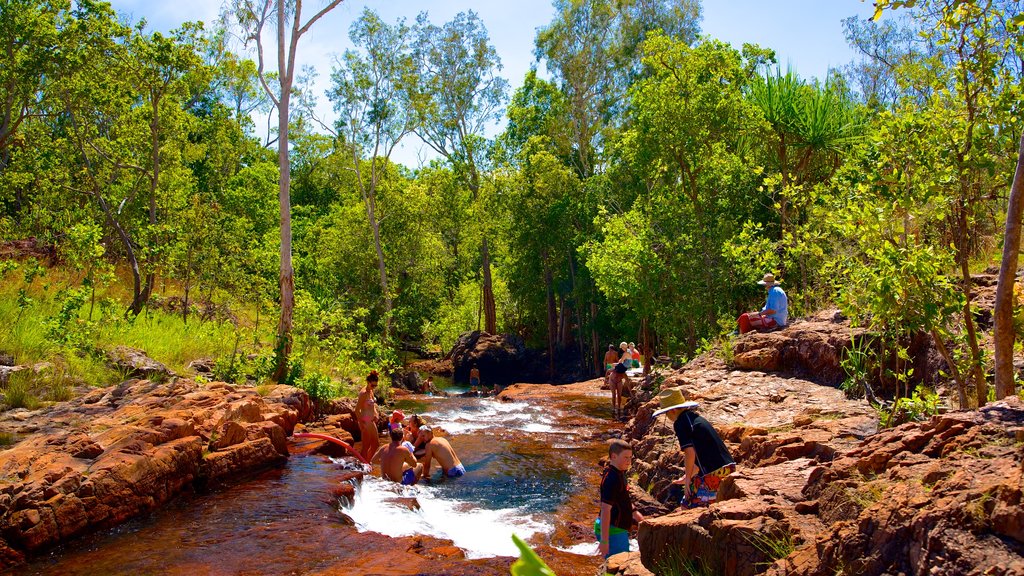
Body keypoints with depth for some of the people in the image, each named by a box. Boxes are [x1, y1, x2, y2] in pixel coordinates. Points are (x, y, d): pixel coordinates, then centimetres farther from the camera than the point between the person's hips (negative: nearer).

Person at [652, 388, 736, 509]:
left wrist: (687, 478, -6)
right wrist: (687, 477, 32)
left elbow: (690, 452, -17)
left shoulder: (680, 423, -7)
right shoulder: (695, 417, 20)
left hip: (713, 472, -9)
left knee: (689, 506, -1)